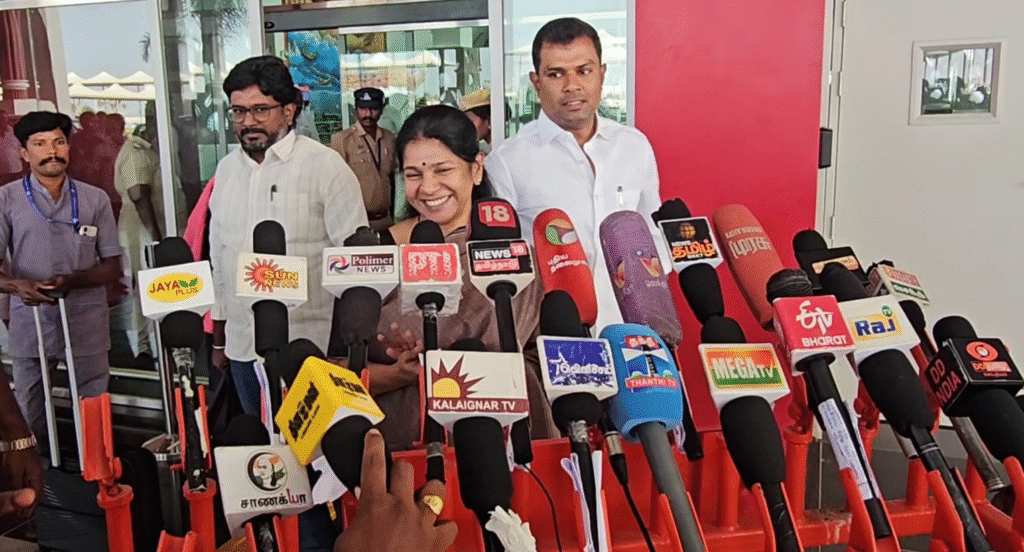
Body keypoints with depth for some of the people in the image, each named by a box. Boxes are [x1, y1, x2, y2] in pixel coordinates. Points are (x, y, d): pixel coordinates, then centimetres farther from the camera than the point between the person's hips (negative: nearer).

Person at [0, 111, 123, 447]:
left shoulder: (95, 199, 3)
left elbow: (112, 267, 4)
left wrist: (73, 281, -14)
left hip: (87, 325, 1)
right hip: (29, 326, 0)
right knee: (30, 420, 10)